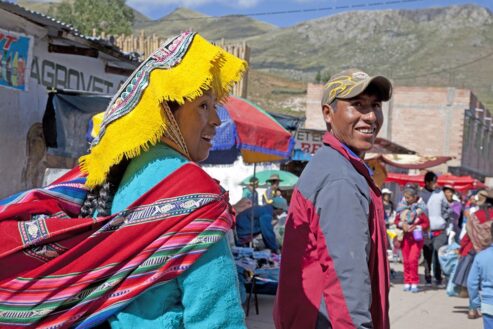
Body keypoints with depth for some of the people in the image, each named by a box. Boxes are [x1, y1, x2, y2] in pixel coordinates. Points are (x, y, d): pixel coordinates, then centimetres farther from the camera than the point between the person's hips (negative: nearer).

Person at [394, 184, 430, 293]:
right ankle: (407, 282, 14)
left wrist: (416, 227, -19)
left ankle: (414, 283, -2)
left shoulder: (420, 208, -8)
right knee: (406, 260, 5)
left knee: (413, 259, -12)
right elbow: (397, 220, 9)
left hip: (416, 237, -4)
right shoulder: (402, 207, 3)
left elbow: (426, 224, -6)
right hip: (405, 237, 4)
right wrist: (402, 224, -12)